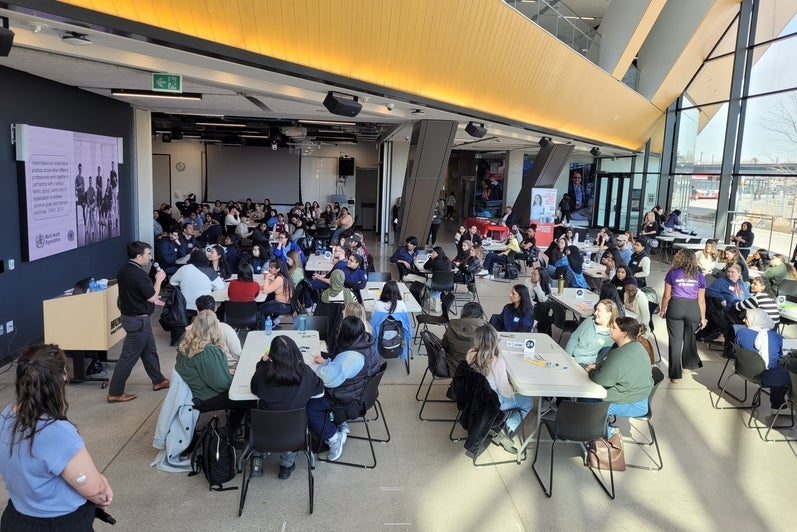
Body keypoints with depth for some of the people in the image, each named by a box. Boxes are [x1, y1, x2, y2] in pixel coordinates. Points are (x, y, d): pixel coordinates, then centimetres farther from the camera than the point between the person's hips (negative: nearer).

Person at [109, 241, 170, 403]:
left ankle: (158, 381, 35)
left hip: (129, 315, 10)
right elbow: (152, 297, -19)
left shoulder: (124, 271, 6)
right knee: (129, 357, -1)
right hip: (138, 320, -10)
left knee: (149, 350, 22)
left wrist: (152, 299, 22)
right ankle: (115, 393, 6)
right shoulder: (138, 274, -24)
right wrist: (158, 280, -6)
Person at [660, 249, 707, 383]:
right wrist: (703, 318, 14)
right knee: (689, 338, 22)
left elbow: (667, 295, 2)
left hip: (675, 307, -2)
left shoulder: (672, 273, 0)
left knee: (675, 341, 3)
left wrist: (662, 310, 16)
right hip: (693, 308, 2)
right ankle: (688, 364, 40)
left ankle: (675, 374, 6)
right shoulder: (699, 276, 5)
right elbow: (701, 300, 6)